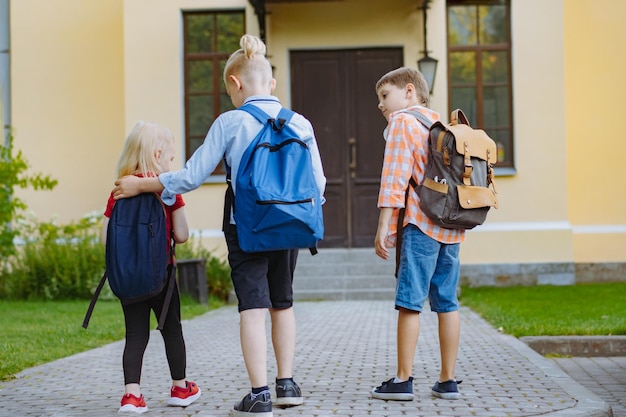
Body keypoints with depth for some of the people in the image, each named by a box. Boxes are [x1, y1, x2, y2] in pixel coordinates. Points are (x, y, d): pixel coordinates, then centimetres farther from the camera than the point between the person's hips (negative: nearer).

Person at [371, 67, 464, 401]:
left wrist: (383, 227, -12)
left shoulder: (401, 122, -1)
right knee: (446, 303, 8)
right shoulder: (440, 124, 21)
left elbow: (394, 178, -11)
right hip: (451, 225, 8)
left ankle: (403, 380, -2)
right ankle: (447, 380, 11)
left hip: (420, 224, -7)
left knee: (409, 302, -4)